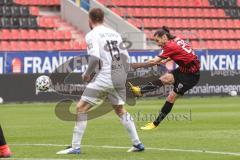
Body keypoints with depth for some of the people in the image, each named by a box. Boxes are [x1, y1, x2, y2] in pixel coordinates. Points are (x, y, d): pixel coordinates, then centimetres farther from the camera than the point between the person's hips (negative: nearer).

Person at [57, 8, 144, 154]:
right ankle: (137, 143, 23)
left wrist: (87, 74, -2)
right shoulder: (115, 33, 14)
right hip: (120, 76, 7)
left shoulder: (92, 35, -5)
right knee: (120, 109, 25)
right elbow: (125, 56, 10)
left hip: (105, 76, -7)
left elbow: (95, 58, -17)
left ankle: (75, 147, -5)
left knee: (81, 108, -1)